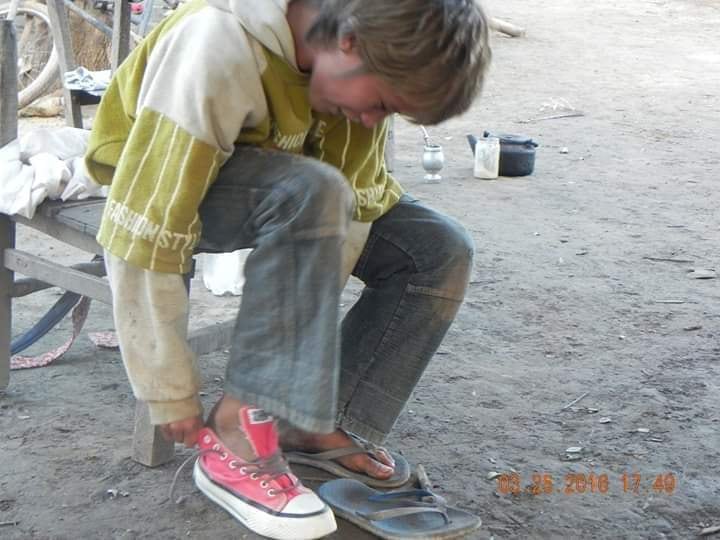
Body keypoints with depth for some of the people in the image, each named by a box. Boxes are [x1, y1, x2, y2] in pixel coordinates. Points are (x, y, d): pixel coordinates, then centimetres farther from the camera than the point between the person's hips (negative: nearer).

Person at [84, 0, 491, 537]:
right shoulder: (217, 47, -37)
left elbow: (355, 203, -15)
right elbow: (143, 233, -35)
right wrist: (173, 399, -27)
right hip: (157, 186, -6)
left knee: (441, 250, -11)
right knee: (310, 193, -37)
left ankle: (321, 427, -8)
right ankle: (239, 433, -29)